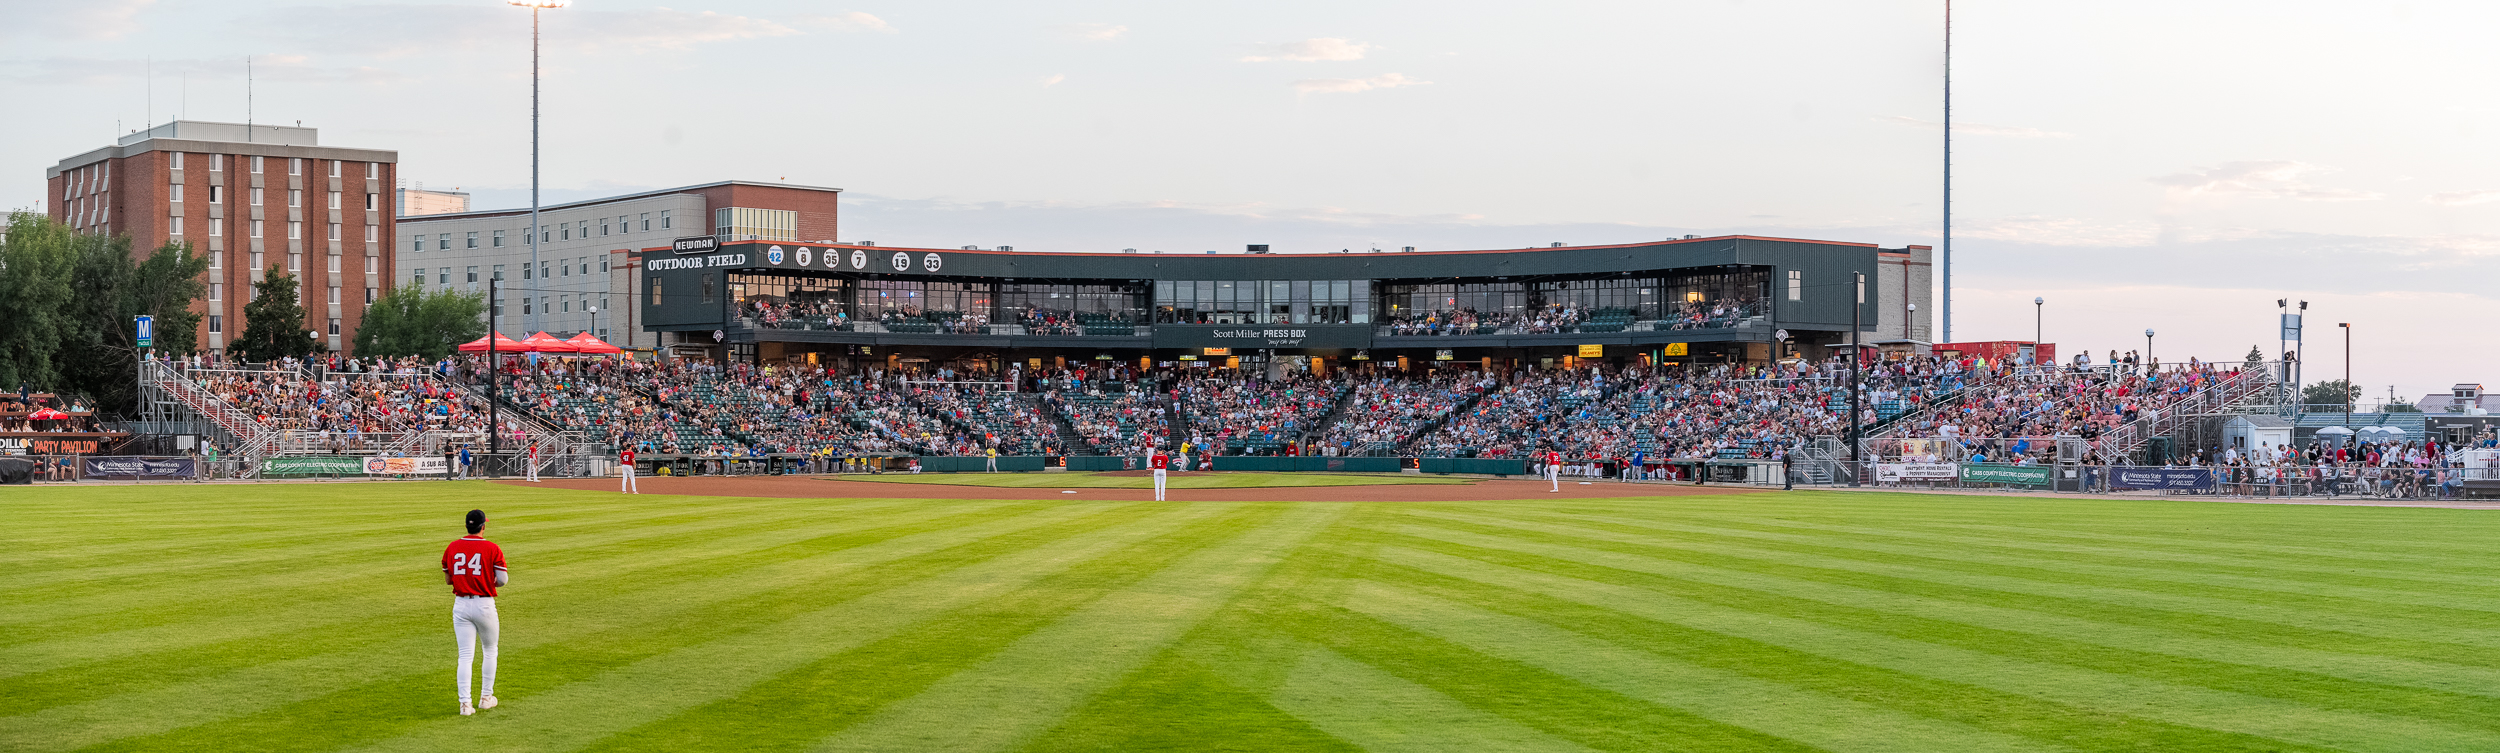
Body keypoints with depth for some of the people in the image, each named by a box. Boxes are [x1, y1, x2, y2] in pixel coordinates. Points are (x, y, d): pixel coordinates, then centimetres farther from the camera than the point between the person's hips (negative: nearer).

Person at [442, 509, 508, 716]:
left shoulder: (452, 548, 2)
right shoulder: (492, 549, -8)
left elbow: (448, 580, 9)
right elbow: (503, 580, -11)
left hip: (460, 605, 2)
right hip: (484, 604, -2)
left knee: (465, 655, 3)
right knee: (489, 651, 18)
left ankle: (465, 703, -6)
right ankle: (486, 697, 22)